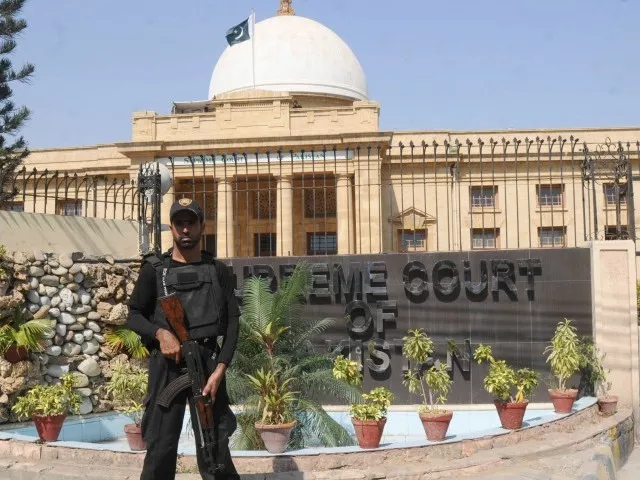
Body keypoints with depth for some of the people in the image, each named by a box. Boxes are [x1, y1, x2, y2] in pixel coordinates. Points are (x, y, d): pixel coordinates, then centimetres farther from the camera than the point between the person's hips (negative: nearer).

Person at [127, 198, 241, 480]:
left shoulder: (218, 271, 9)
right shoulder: (154, 269, 8)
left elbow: (232, 322, 4)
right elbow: (134, 316, 8)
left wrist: (219, 369, -8)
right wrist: (160, 333, -13)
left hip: (208, 363, 0)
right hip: (166, 365, 0)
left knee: (215, 447, 1)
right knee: (160, 448, 1)